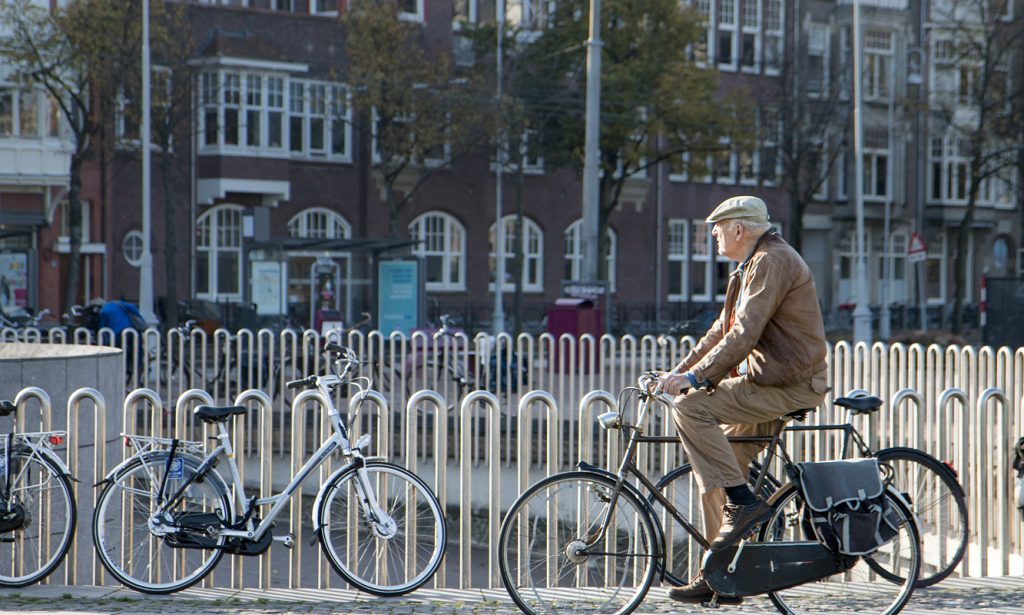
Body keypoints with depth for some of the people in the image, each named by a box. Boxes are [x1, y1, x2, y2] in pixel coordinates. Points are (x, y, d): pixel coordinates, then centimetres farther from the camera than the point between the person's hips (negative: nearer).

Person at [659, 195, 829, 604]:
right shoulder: (750, 268, 20)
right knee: (713, 478, 6)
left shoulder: (773, 261, -13)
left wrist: (693, 378, -24)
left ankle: (743, 502, -20)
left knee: (691, 406, -22)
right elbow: (723, 331, 21)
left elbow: (744, 335, -23)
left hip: (788, 385, -10)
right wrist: (676, 373, 12)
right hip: (768, 385, 10)